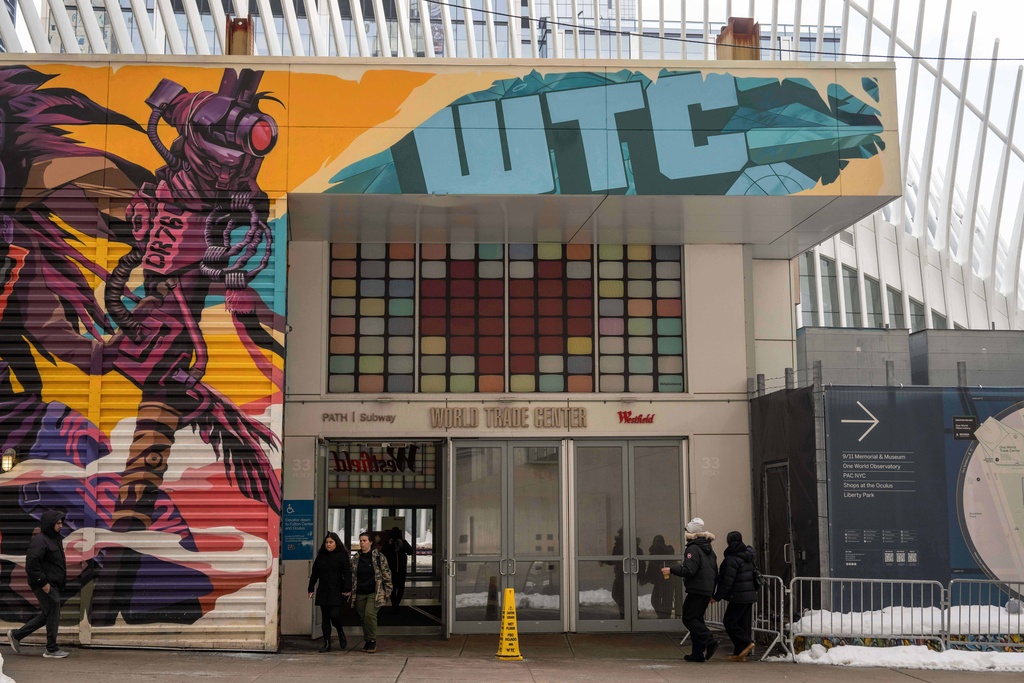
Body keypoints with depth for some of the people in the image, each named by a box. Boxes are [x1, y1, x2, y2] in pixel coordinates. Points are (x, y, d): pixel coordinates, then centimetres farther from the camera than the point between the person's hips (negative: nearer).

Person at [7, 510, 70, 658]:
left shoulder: (55, 539, 16)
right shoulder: (39, 541, -15)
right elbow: (31, 564, -23)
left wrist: (61, 583, 15)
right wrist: (43, 582, -21)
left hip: (53, 585, 10)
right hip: (45, 586, -10)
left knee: (46, 615, 15)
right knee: (53, 614, -5)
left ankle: (16, 634, 25)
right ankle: (52, 649, 4)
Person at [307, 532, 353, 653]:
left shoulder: (343, 555, -1)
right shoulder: (321, 556, 12)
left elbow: (347, 573, -6)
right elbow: (314, 573, 15)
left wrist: (347, 589, -14)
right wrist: (311, 589, 10)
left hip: (337, 592, -5)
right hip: (323, 592, 5)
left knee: (334, 614, -14)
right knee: (325, 618, 5)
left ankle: (341, 634, 16)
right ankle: (327, 644, 10)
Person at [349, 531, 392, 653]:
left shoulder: (378, 556, -2)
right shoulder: (355, 558, 10)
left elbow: (386, 574, 1)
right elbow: (351, 576, 17)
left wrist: (387, 591, -2)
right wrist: (350, 594, 14)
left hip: (374, 593, -5)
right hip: (359, 594, 5)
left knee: (370, 614, -19)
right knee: (363, 618, 6)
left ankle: (372, 641, -7)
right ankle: (367, 642, 19)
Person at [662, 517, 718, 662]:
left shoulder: (692, 549, -12)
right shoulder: (709, 549, 17)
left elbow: (689, 570, -22)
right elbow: (715, 572, 20)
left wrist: (671, 570, -10)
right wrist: (712, 594, 24)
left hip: (696, 590, -9)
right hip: (707, 590, 9)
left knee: (689, 618, -5)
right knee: (697, 618, 12)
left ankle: (709, 641, -17)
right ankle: (698, 653, 10)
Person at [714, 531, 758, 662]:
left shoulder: (732, 559, -15)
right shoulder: (748, 557, 12)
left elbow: (727, 581, -18)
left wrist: (717, 596, -11)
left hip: (739, 597, -9)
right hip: (750, 595, 9)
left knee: (729, 622, -1)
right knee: (744, 624, 10)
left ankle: (747, 642, -9)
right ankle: (740, 653, 11)